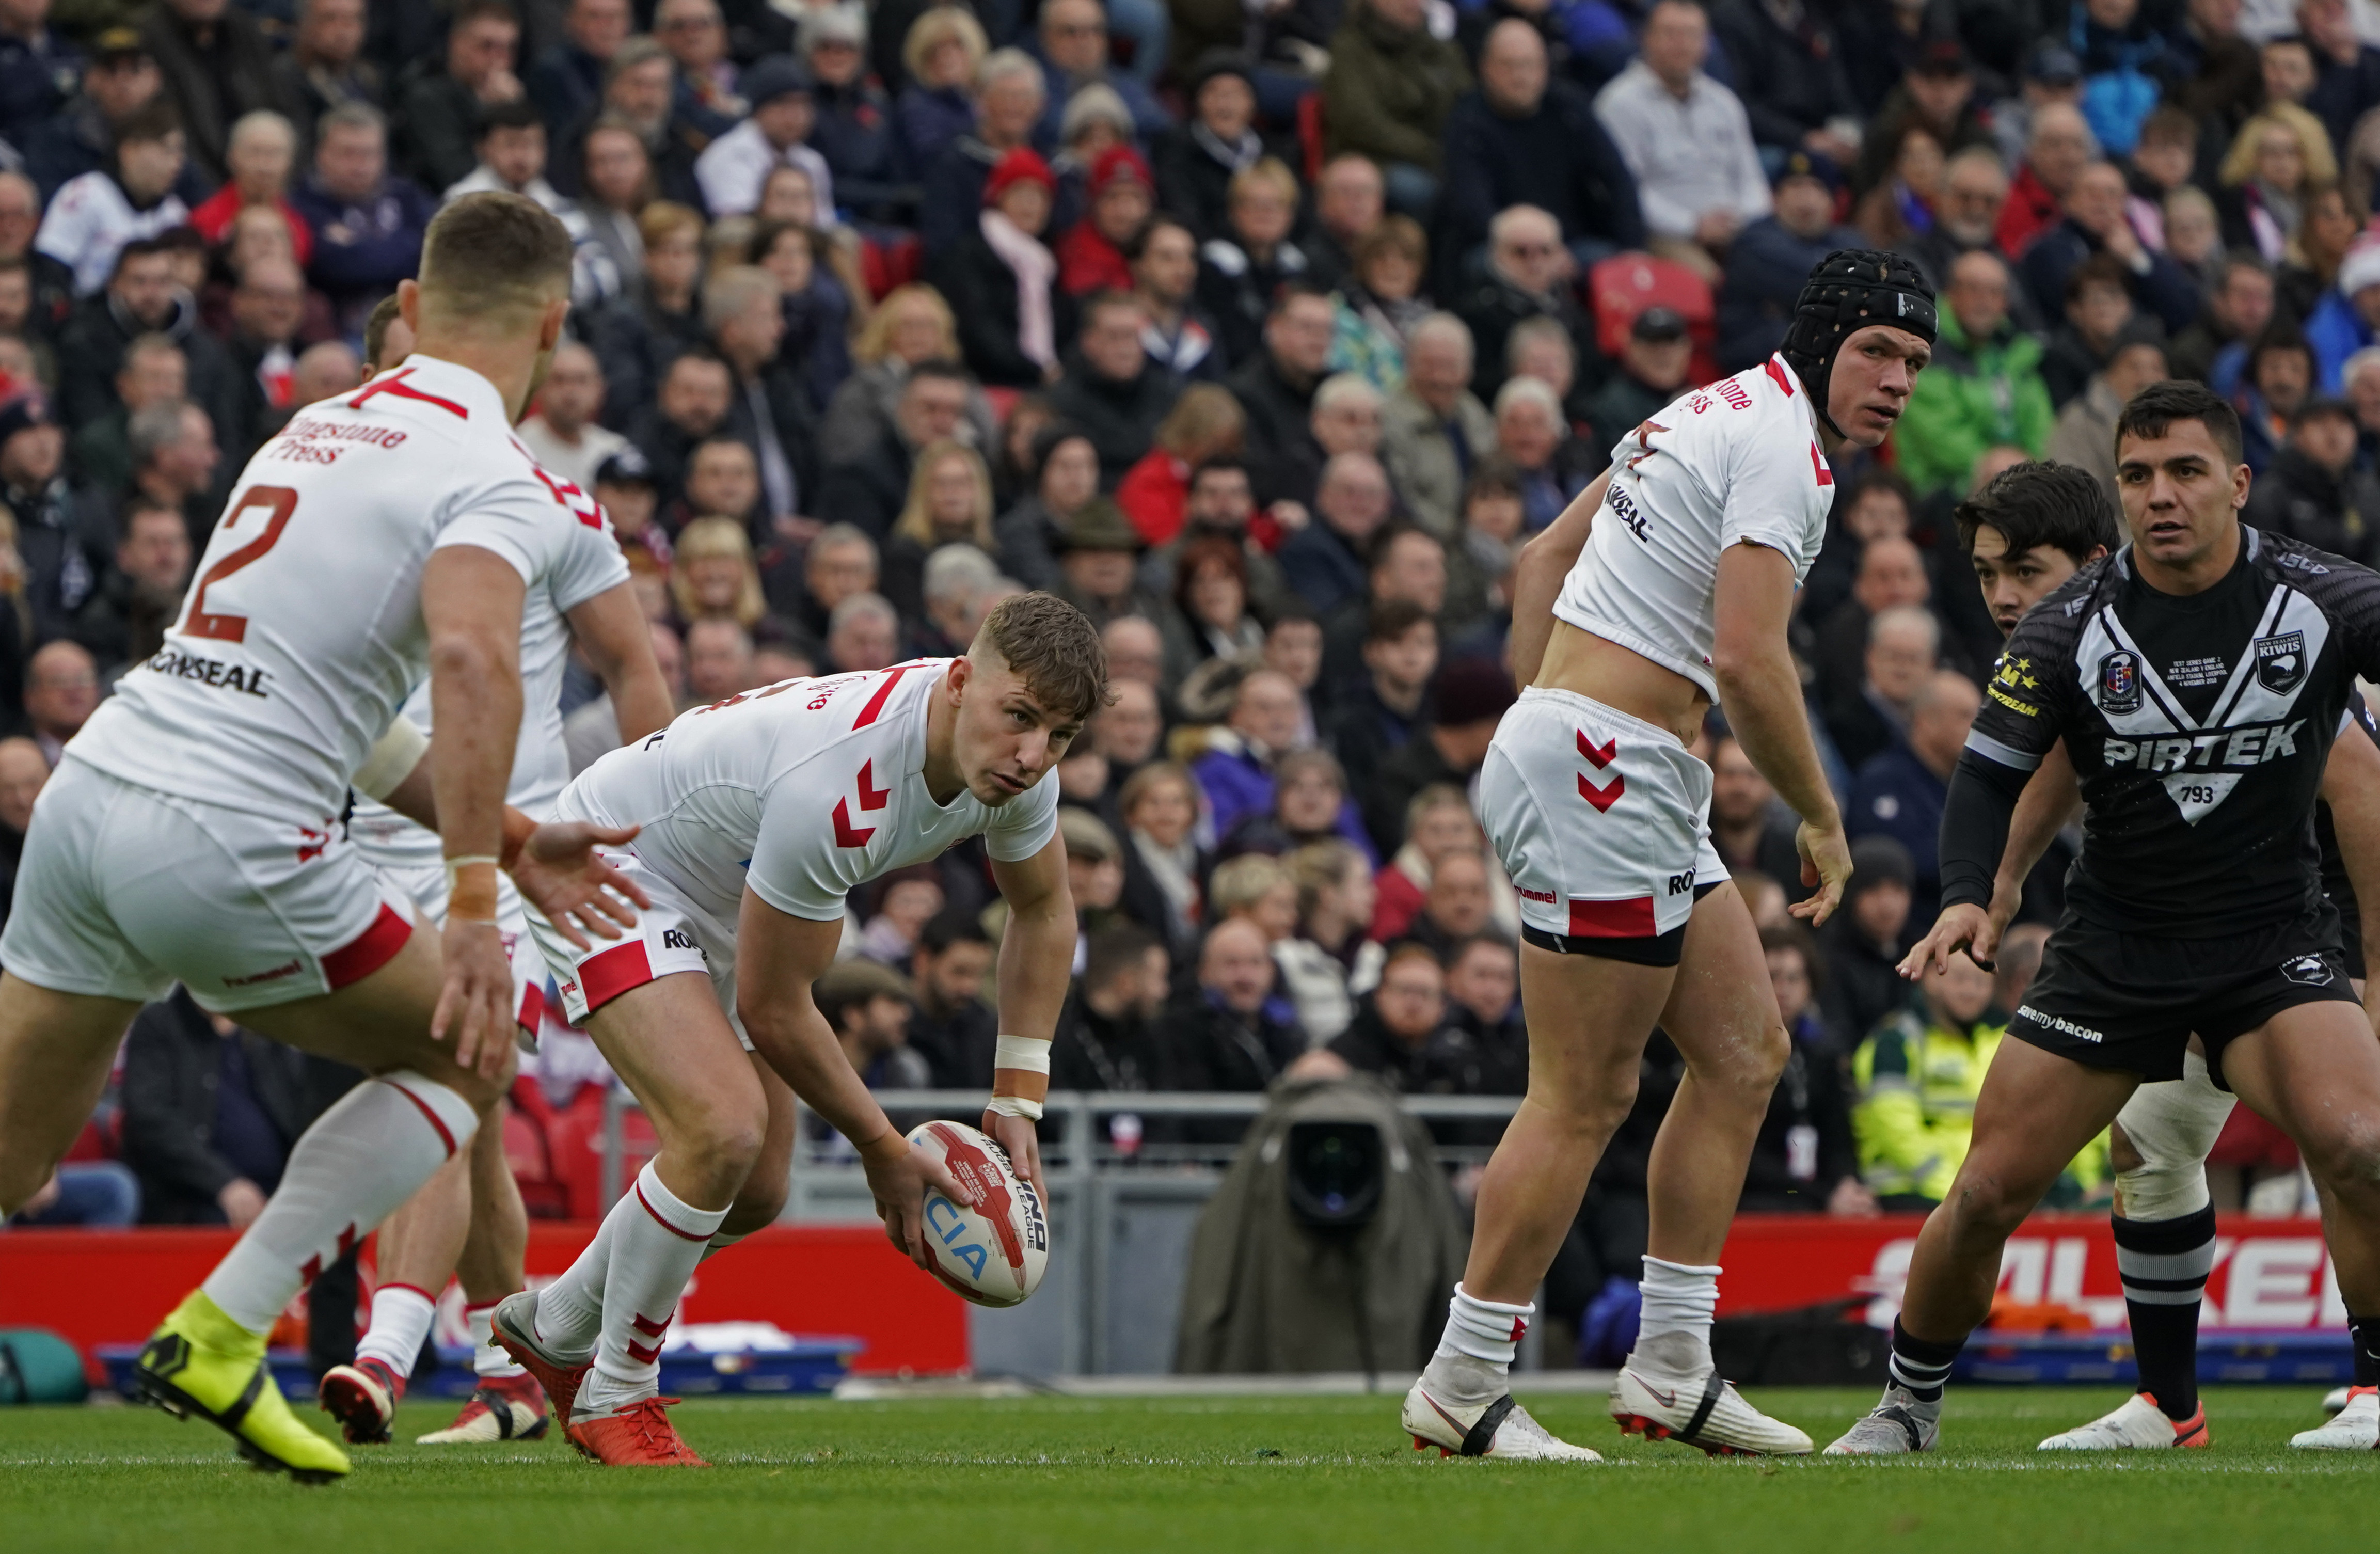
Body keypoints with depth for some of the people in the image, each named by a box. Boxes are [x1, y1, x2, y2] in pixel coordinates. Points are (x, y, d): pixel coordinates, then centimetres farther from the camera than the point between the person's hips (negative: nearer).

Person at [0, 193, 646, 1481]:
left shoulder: (316, 431, 21)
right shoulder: (506, 485, -5)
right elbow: (471, 658, -26)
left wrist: (507, 841, 31)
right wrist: (474, 908, -27)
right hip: (224, 846, -7)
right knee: (466, 1056, 15)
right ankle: (217, 1339, 6)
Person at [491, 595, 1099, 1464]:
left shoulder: (1017, 765, -16)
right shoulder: (834, 785, -40)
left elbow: (1043, 912, 8)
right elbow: (773, 1011, -27)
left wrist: (1016, 1104, 3)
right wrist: (882, 1148, -15)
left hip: (723, 905, 9)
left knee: (754, 1196, 9)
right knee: (724, 1128, -27)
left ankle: (553, 1330, 35)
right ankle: (615, 1396, -8)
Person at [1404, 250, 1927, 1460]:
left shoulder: (1727, 412, 19)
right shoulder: (1784, 444, -13)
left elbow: (1544, 563, 25)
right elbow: (1745, 659, -22)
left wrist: (1542, 722, 24)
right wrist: (1823, 822, -10)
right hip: (1605, 772, -11)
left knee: (1745, 1051, 11)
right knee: (1583, 1097, -8)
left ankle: (1670, 1365, 12)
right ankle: (1461, 1389, -4)